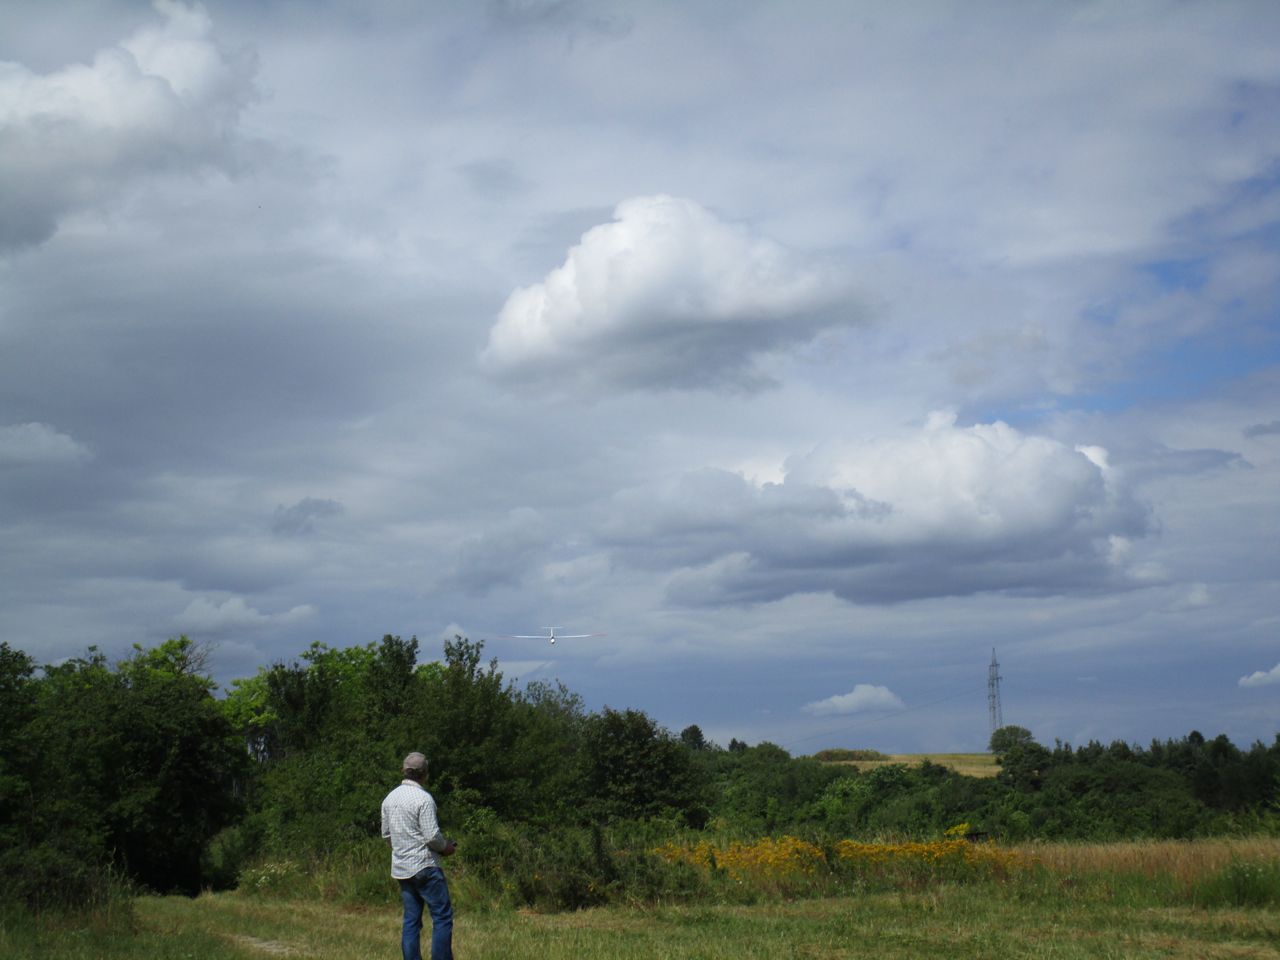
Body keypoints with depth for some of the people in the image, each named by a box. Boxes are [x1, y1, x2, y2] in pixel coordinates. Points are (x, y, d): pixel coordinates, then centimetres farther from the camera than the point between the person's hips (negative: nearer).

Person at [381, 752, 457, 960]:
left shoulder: (390, 798, 8)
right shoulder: (423, 798, -15)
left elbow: (386, 833, 15)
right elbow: (432, 836, -17)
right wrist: (446, 847, 0)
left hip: (401, 868, 7)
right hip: (424, 866, -7)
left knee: (411, 921, 8)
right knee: (442, 916, -2)